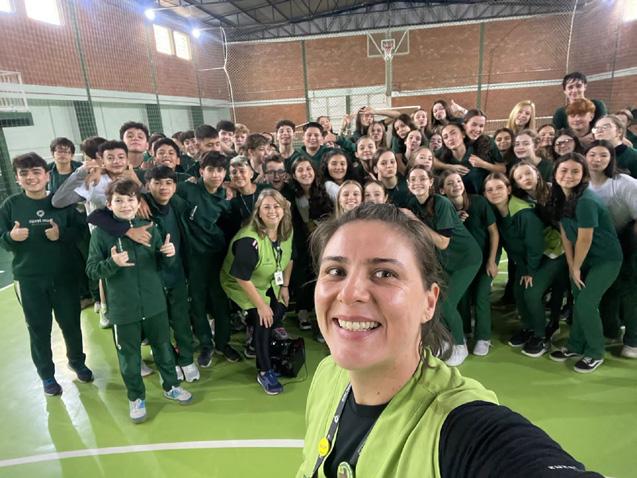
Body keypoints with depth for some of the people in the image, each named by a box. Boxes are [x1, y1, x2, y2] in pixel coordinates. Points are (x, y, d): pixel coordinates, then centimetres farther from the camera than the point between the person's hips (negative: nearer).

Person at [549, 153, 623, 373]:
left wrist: (576, 268, -8)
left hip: (606, 259, -7)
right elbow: (565, 234, 0)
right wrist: (571, 267, -1)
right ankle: (575, 345, 28)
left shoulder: (586, 201, -27)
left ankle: (595, 353, 12)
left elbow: (585, 239, -21)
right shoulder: (559, 198, -2)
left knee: (586, 303, -8)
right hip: (583, 258, 7)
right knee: (578, 302, 12)